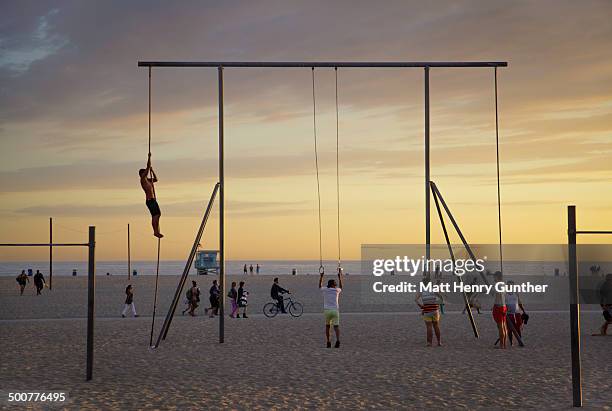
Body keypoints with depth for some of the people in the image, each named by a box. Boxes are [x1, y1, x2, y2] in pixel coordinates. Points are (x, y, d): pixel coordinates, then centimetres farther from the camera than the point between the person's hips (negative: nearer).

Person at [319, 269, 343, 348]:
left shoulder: (324, 290, 6)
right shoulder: (337, 290, 7)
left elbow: (320, 286, 29)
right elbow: (341, 287, 31)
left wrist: (321, 276, 37)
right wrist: (340, 276, 38)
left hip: (327, 310, 1)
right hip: (335, 310, -1)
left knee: (327, 326, 15)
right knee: (336, 326, -5)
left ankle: (328, 342, 9)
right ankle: (338, 340, -27)